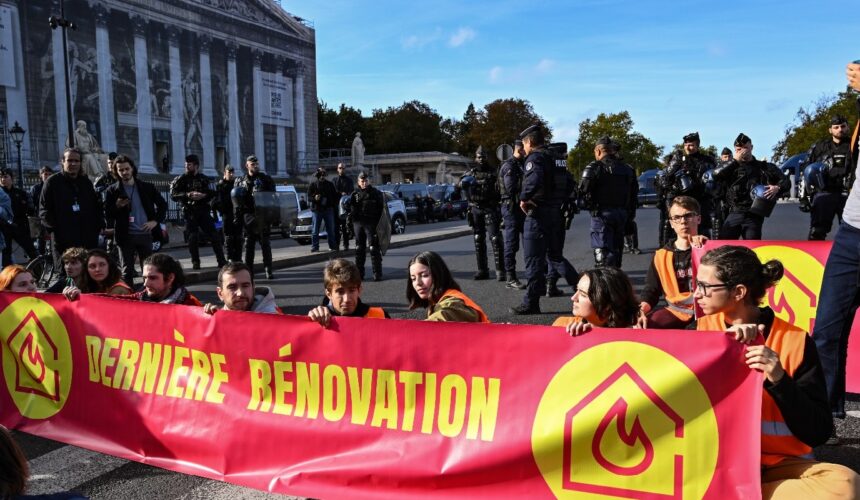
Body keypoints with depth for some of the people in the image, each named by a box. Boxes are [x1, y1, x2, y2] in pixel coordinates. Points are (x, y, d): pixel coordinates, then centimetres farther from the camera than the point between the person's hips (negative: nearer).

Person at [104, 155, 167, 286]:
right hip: (126, 236, -1)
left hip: (146, 234, 1)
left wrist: (156, 221, -1)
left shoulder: (147, 187, 5)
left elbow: (162, 204, 11)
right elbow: (107, 215, 1)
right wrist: (117, 206, -18)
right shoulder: (112, 191, 2)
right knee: (127, 271, 6)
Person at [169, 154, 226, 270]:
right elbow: (173, 195, -7)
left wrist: (203, 195, -12)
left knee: (214, 236, -2)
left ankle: (221, 261, 4)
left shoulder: (203, 179, 10)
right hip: (189, 212, -2)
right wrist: (189, 195, -19)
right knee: (192, 238, -6)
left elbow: (212, 193, 8)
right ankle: (195, 262, 5)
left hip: (203, 211, 2)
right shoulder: (181, 179, 3)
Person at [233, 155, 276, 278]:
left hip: (262, 215, -2)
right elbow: (236, 201, 9)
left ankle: (268, 268, 3)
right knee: (249, 243, 7)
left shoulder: (265, 178, 4)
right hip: (247, 216, 3)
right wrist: (237, 216, 2)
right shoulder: (241, 181, 11)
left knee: (265, 243, 0)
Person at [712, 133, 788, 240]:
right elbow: (716, 174, -6)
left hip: (754, 216, 0)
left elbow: (786, 182, 14)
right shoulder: (732, 167, 13)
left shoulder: (764, 167, 12)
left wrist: (777, 188, -9)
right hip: (734, 214, 0)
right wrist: (735, 161, -8)